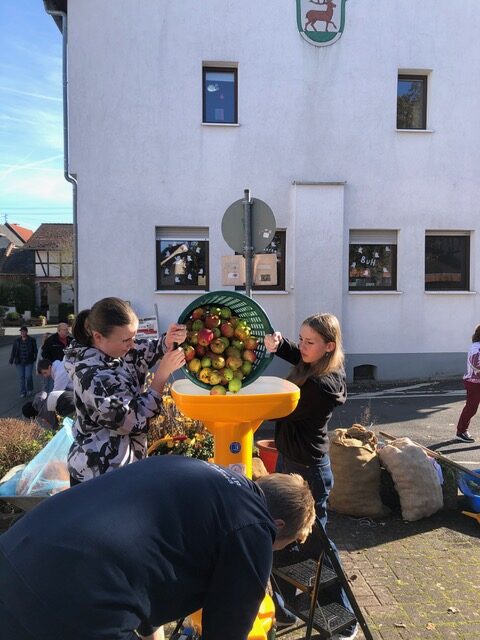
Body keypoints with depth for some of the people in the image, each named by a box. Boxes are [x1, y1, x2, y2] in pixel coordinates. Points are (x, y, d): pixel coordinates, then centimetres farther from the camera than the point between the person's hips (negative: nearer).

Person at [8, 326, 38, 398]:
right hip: (19, 362, 3)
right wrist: (11, 360, 2)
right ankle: (23, 392, 15)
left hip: (29, 362, -2)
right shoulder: (17, 341, 6)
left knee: (28, 376, -9)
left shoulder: (32, 340, -1)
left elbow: (35, 350, 1)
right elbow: (13, 351, 7)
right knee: (21, 377, 4)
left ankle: (30, 389, 16)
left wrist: (36, 359, -4)